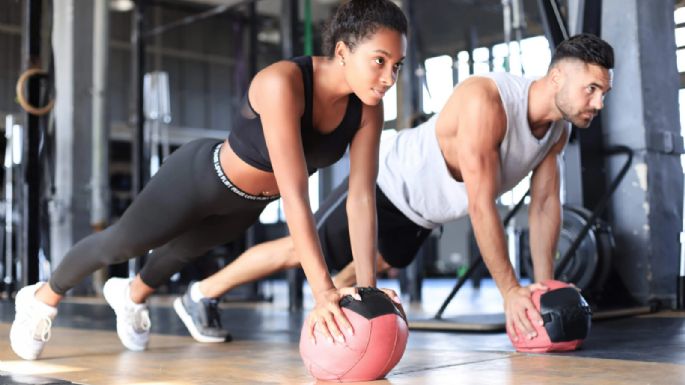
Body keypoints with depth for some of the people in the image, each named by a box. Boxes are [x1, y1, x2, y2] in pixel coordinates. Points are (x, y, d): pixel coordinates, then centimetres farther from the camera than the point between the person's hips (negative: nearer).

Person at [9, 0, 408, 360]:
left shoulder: (367, 110, -22)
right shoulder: (282, 83, -41)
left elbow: (362, 198, -22)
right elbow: (294, 193, -46)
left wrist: (367, 286, -29)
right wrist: (323, 290, -47)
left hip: (247, 204, 6)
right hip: (200, 178, -6)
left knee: (184, 249, 33)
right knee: (119, 244, 18)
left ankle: (132, 295, 66)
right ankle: (43, 297, 49)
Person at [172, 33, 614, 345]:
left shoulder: (559, 129, -12)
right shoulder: (484, 101, -38)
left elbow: (546, 203, -3)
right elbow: (481, 204, -39)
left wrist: (545, 283, -8)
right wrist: (510, 290, -35)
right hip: (387, 182, -7)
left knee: (375, 266, 28)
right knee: (300, 250, 3)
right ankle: (203, 294, 19)